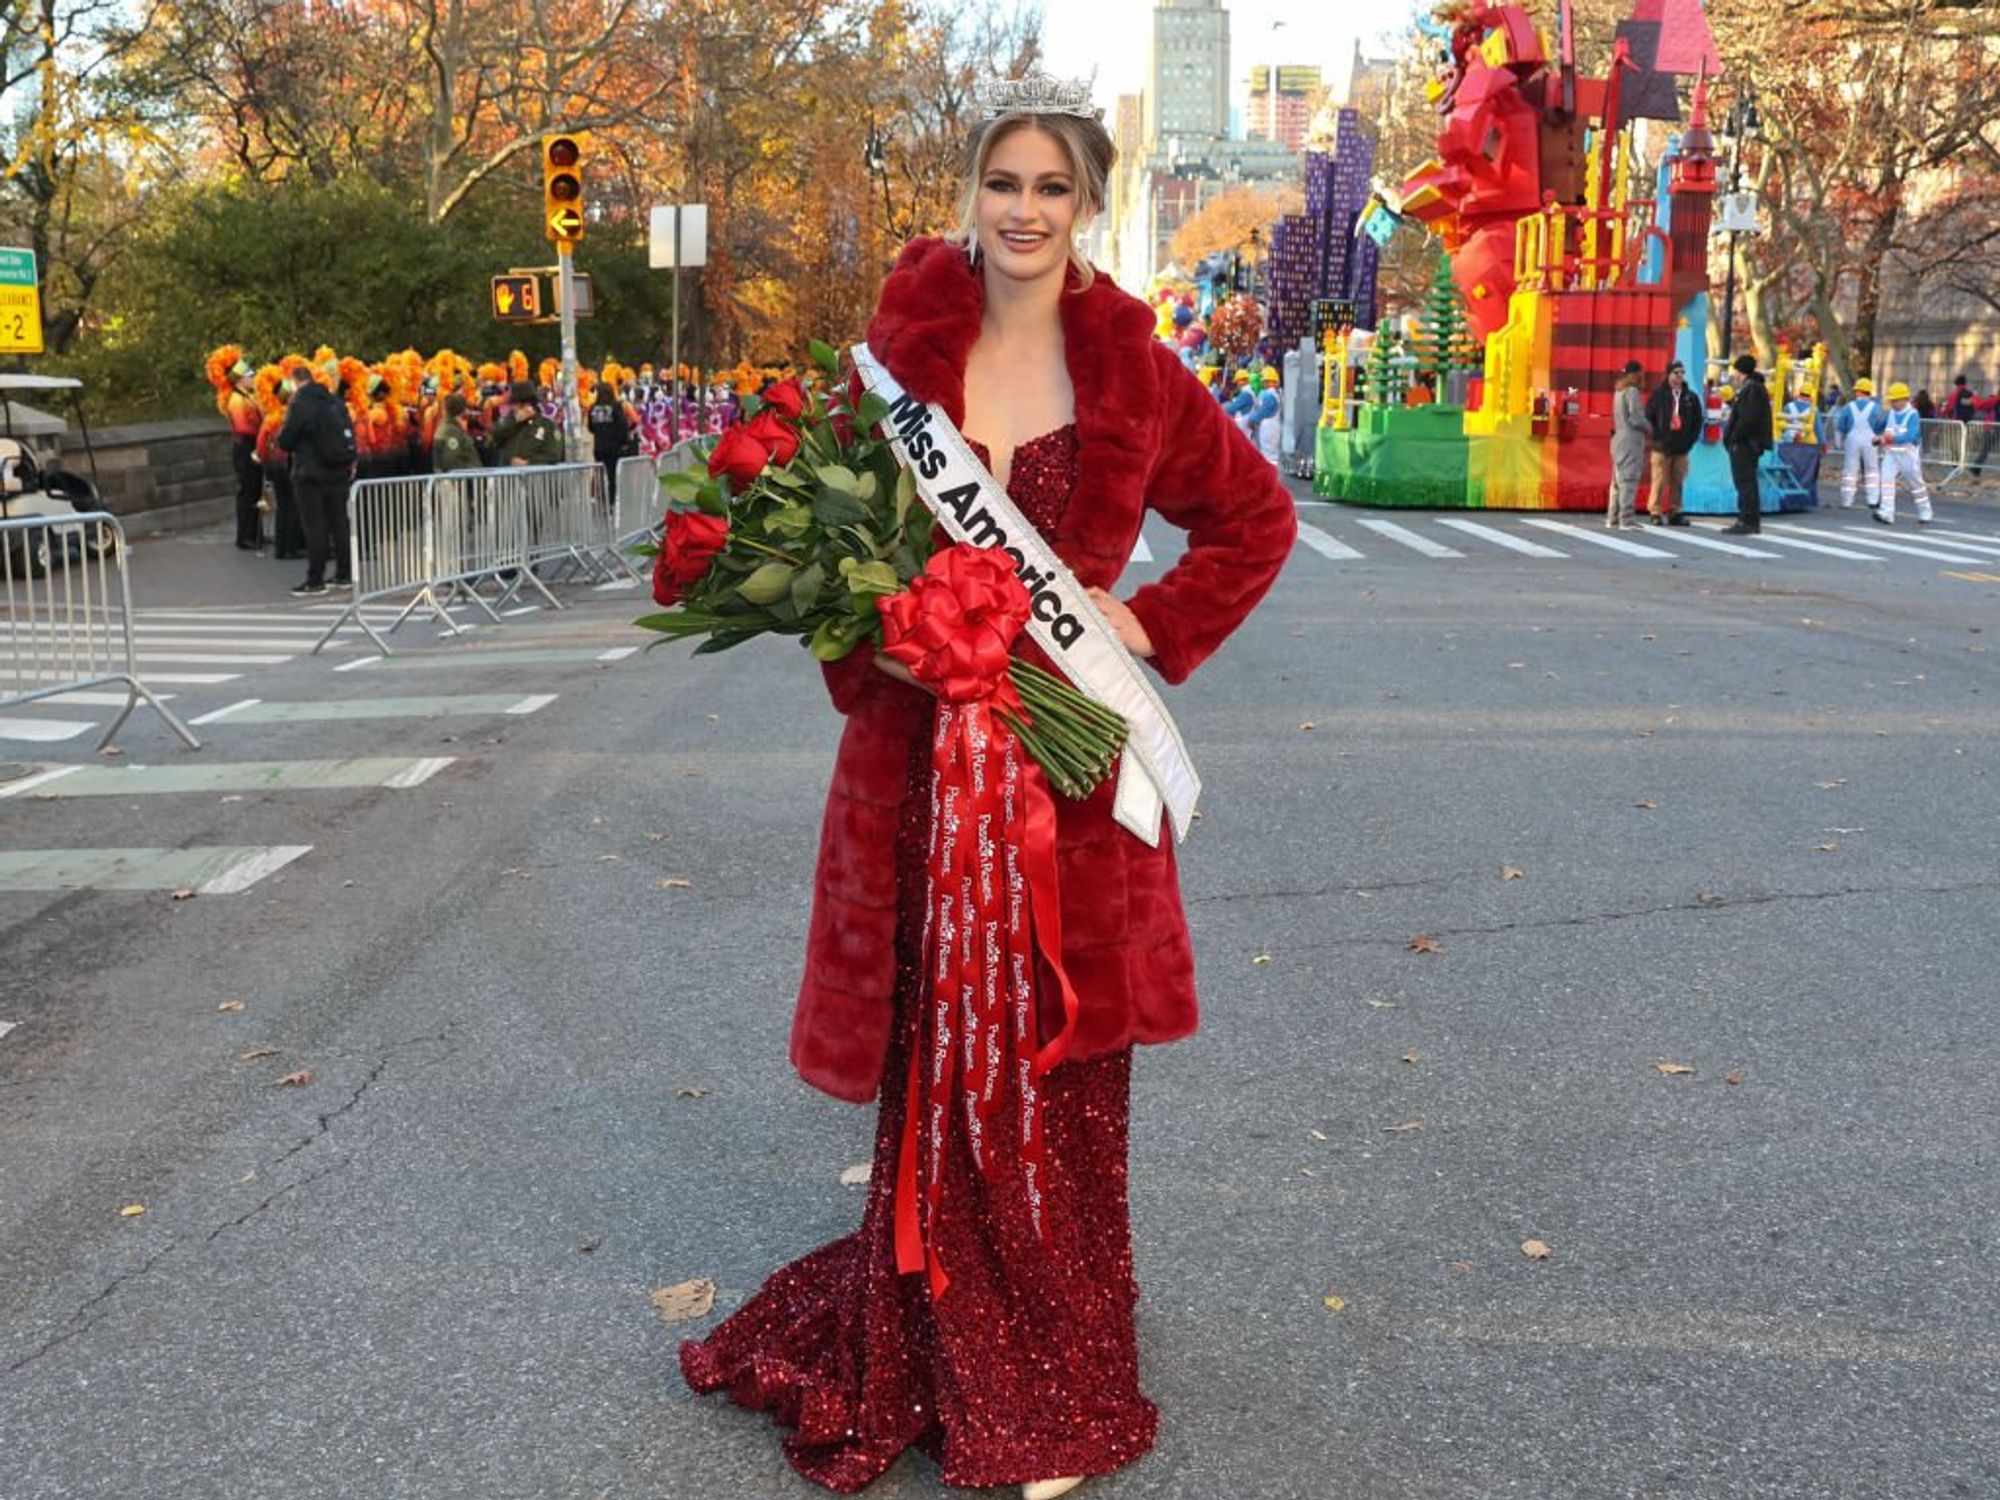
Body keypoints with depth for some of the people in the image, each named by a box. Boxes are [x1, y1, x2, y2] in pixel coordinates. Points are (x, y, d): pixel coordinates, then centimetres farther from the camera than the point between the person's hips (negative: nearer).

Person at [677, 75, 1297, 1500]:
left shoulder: (1132, 370, 2)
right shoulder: (904, 349, 3)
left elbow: (1256, 518, 12)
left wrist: (1158, 629, 0)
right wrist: (866, 634, -8)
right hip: (922, 750, 1)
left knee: (1064, 1073, 7)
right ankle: (956, 1368, 28)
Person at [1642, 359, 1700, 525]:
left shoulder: (1691, 397, 11)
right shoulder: (1658, 394, 0)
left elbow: (1698, 421, 16)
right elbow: (1648, 418, 0)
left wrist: (1691, 440, 6)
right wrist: (1656, 438, -8)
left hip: (1682, 448, 4)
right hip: (1662, 447, -3)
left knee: (1677, 482, 5)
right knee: (1659, 481, -6)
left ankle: (1675, 512, 11)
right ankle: (1656, 513, -2)